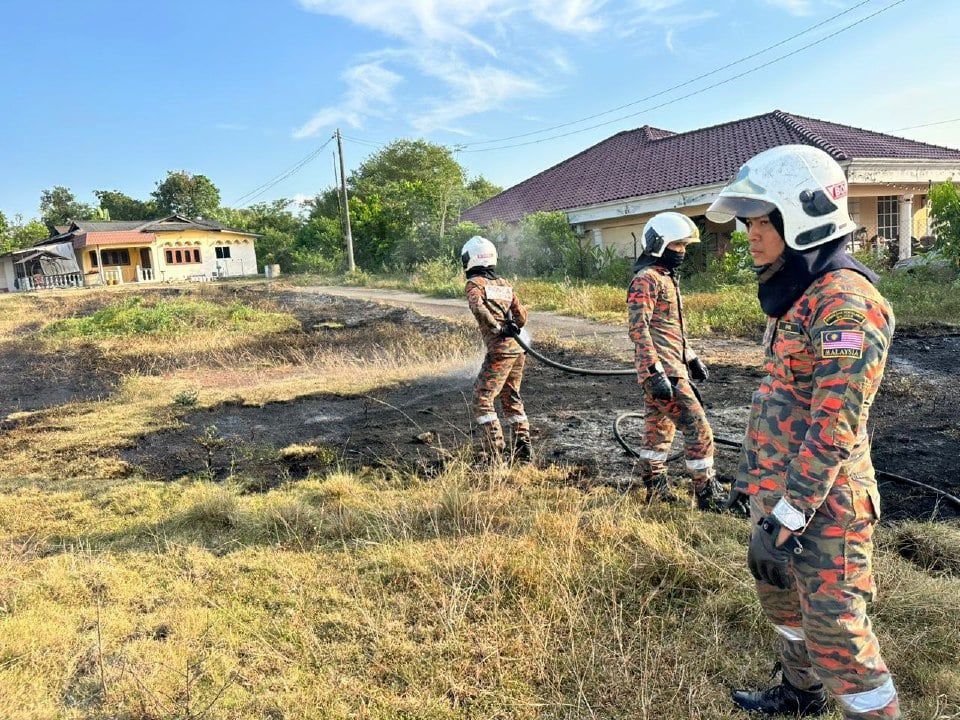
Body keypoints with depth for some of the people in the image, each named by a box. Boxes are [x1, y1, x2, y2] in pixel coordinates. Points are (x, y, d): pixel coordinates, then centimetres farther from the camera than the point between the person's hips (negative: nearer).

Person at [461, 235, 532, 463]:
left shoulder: (474, 284, -2)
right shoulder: (504, 283, 17)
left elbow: (478, 308, -22)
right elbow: (522, 314, 13)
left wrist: (497, 328, -14)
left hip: (500, 350, -7)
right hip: (518, 349, 7)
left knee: (482, 400, 0)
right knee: (511, 399, 19)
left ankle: (495, 454, -3)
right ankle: (524, 450, 21)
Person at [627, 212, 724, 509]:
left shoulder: (666, 277, 19)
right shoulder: (646, 279, -14)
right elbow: (638, 329, -22)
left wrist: (691, 357, 25)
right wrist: (655, 373, -27)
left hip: (669, 367, 10)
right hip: (663, 370, -10)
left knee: (659, 426, 14)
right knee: (697, 425, -7)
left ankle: (655, 488, 24)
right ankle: (707, 493, 2)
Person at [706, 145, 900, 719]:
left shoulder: (845, 302, -21)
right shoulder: (795, 296, 10)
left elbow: (834, 428, -24)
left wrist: (791, 512, -20)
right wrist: (753, 471, 20)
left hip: (824, 501, -10)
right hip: (779, 492, 10)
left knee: (834, 626, 0)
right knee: (780, 592, 24)